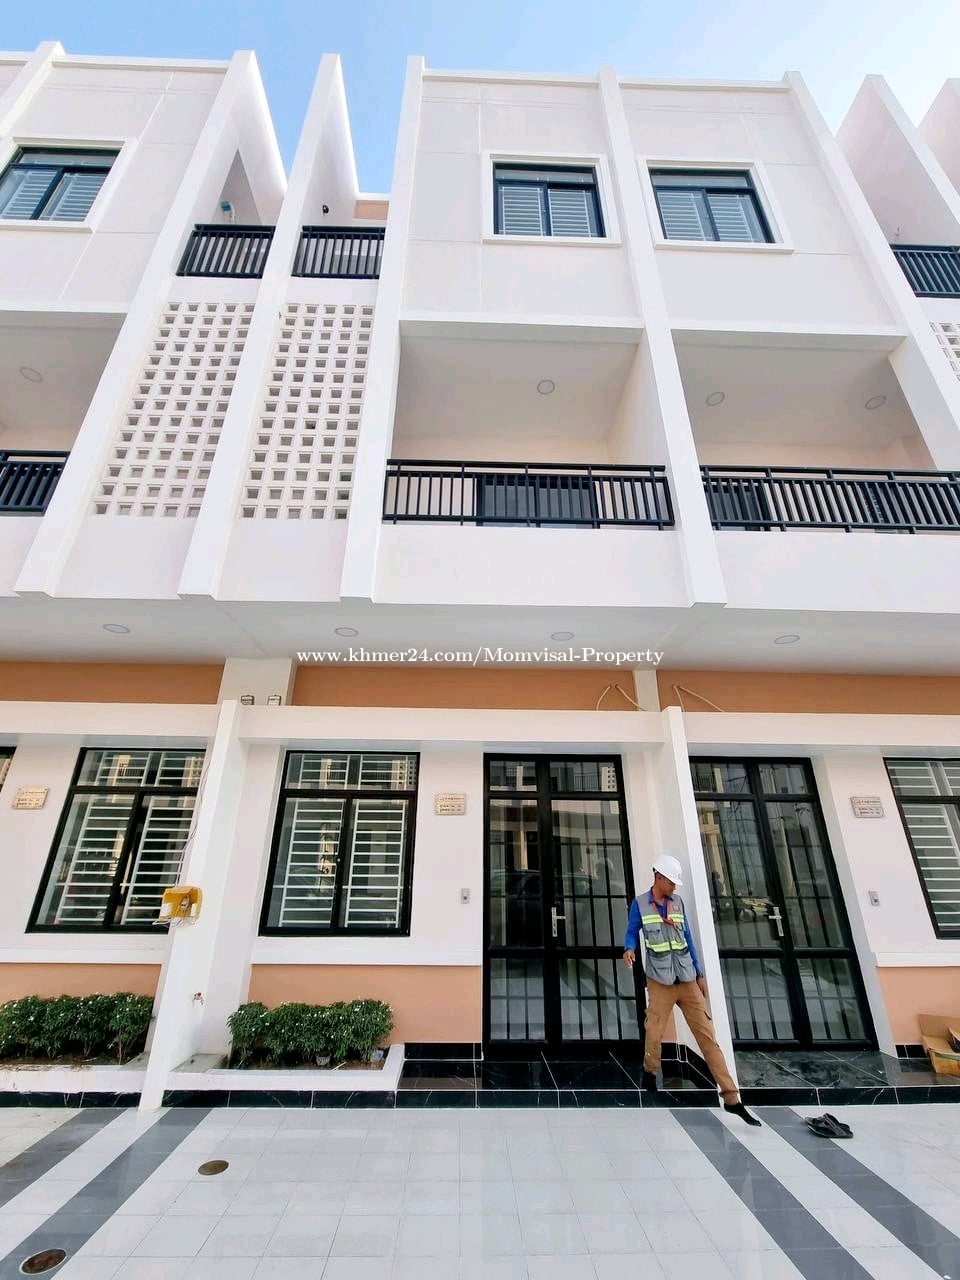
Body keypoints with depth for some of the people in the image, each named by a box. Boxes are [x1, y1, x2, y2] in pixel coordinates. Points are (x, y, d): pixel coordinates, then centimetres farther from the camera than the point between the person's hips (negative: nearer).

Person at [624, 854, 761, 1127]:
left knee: (707, 1036, 0)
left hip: (687, 980, 3)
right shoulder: (639, 904, -6)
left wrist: (700, 974, 11)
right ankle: (650, 1072, 33)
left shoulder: (677, 902, 4)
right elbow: (632, 933, -1)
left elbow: (687, 939, 11)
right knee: (654, 1033, 4)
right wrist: (629, 949, -24)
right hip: (660, 981, -3)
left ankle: (731, 1098, 8)